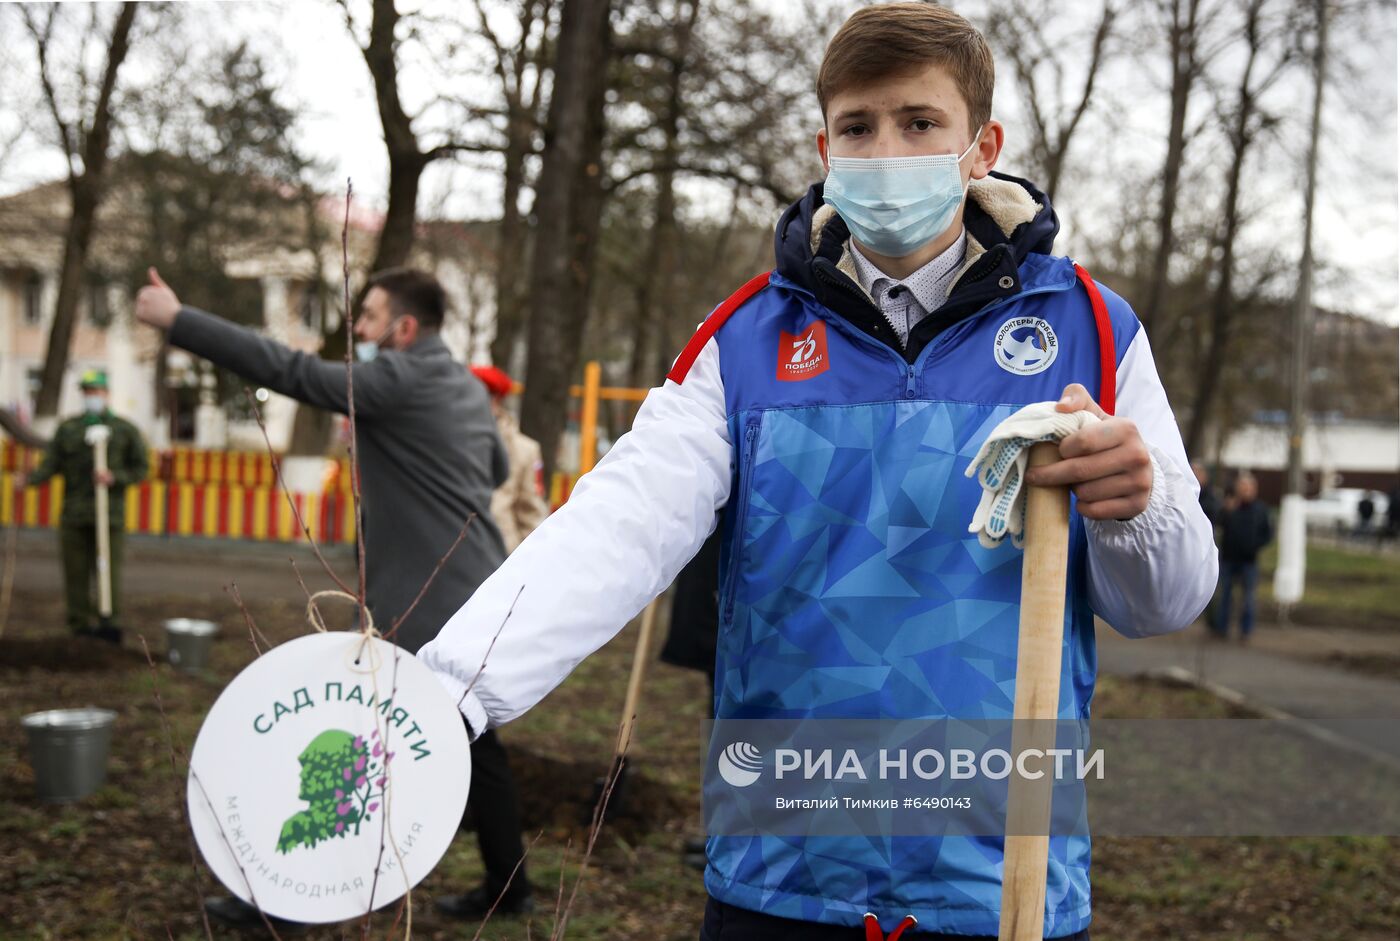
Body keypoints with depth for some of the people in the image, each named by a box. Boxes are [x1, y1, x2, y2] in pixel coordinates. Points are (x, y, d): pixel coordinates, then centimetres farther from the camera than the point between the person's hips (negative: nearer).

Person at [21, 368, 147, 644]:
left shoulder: (125, 430, 7)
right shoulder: (67, 429, 13)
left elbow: (140, 469, 6)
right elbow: (50, 463, 4)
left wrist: (114, 477, -12)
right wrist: (31, 479, -16)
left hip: (110, 513, -2)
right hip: (74, 514, 2)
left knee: (109, 569, -8)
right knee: (76, 571, 2)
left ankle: (109, 623, -6)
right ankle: (81, 626, 8)